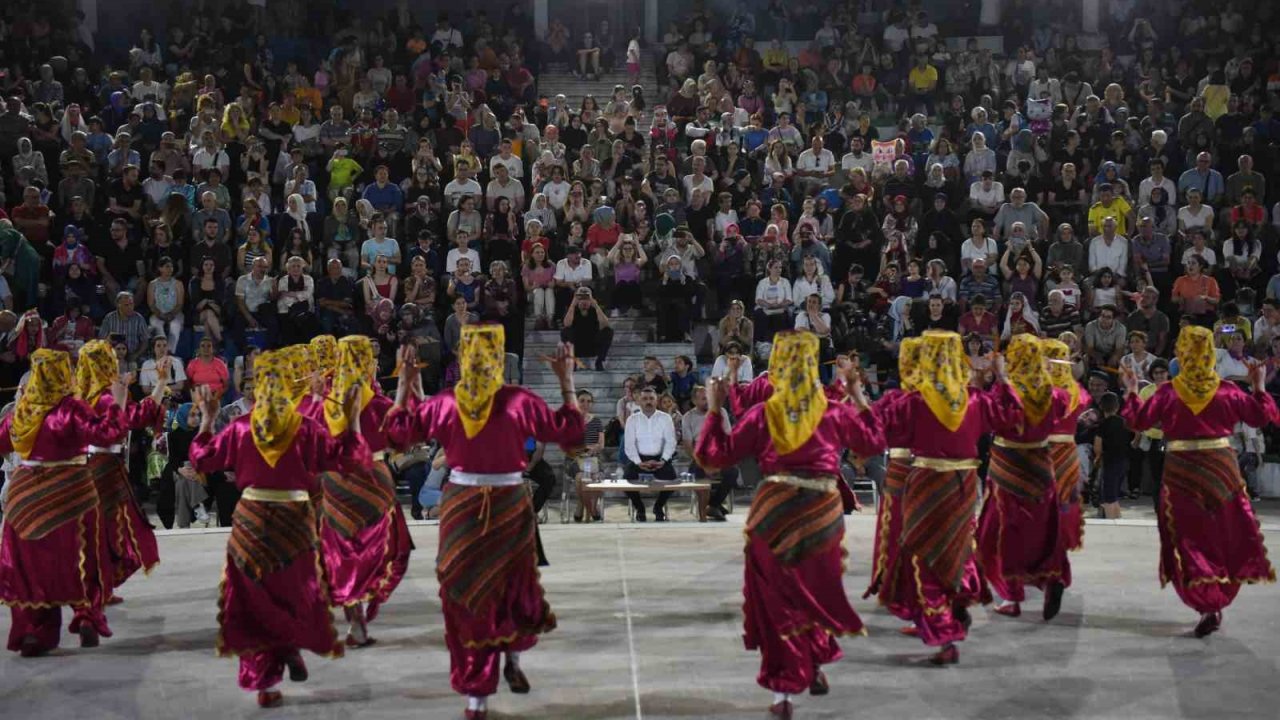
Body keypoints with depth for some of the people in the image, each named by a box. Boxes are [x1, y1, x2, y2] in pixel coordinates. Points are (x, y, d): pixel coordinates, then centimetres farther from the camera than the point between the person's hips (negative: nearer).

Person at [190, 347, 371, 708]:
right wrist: (353, 420, 1)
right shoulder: (307, 429, -9)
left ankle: (264, 683, 8)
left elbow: (201, 459, 7)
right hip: (294, 521, -2)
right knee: (295, 592, 16)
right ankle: (292, 645, -10)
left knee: (255, 600, 9)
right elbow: (351, 460, -6)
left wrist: (207, 419, 16)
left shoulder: (240, 428, -4)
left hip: (250, 521, 2)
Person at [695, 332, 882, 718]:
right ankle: (816, 665, 36)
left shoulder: (761, 415, -3)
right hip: (822, 514, 1)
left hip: (775, 514, -1)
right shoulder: (836, 413, 1)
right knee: (818, 590, 23)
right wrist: (857, 396, 22)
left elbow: (713, 455, 1)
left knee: (777, 599, 6)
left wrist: (714, 409, 10)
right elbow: (874, 442, 19)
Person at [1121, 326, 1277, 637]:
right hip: (1222, 469, 2)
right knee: (1225, 535, 16)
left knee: (1190, 538, 3)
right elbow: (1261, 416, 5)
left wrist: (1131, 391, 11)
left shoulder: (1168, 393, -8)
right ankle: (1218, 601, 20)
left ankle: (1207, 605, -10)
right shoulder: (1227, 391, -3)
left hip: (1182, 473, -2)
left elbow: (1138, 420, -1)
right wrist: (1259, 387, 16)